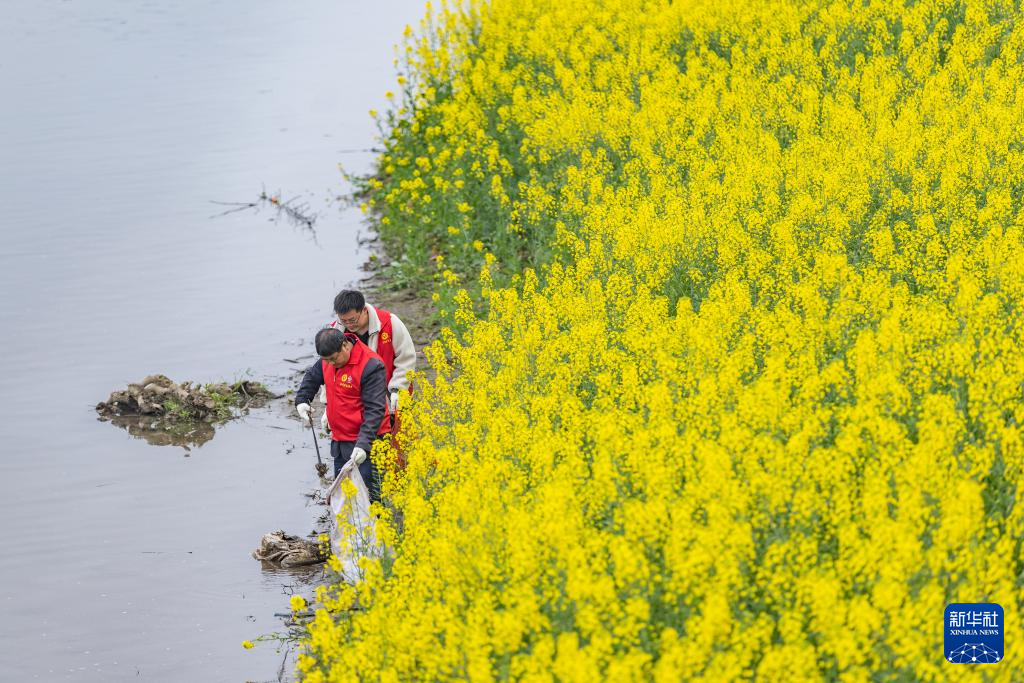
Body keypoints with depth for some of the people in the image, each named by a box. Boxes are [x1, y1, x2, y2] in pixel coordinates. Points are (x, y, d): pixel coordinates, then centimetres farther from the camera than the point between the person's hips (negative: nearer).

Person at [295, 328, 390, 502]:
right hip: (339, 440, 8)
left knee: (367, 494, -12)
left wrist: (363, 444, -29)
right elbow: (312, 376, 26)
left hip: (365, 441, -8)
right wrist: (301, 400, 9)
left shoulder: (371, 365, -20)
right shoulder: (327, 360, 3)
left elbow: (375, 409, -22)